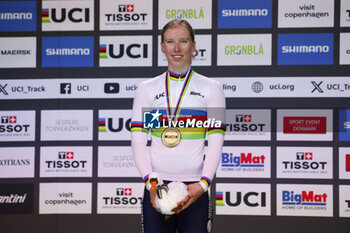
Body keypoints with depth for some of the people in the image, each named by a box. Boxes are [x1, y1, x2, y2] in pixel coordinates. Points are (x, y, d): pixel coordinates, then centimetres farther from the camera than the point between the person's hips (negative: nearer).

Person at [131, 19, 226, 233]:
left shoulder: (211, 88, 7)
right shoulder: (147, 89, 10)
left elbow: (216, 143, 1)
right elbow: (138, 140, 4)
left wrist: (203, 184, -12)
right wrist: (150, 182, -10)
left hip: (195, 188, -1)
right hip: (156, 185, 1)